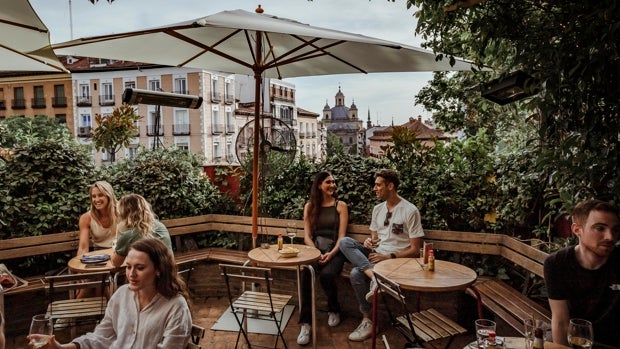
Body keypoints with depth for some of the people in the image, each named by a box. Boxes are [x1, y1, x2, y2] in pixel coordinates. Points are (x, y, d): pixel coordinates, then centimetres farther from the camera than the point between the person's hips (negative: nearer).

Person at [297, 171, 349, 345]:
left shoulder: (341, 205, 4)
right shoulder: (310, 206, 10)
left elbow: (342, 236, -3)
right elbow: (307, 236, 5)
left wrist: (331, 254, -20)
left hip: (335, 251, -1)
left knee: (326, 275, -32)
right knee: (306, 274, -31)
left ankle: (334, 310, 1)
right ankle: (305, 323, -23)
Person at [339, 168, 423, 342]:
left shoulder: (410, 211, -9)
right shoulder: (378, 209, 12)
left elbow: (415, 250, -10)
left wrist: (389, 257, -19)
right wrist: (369, 242, -4)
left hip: (396, 260, -7)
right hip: (375, 255, 7)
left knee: (356, 273, -30)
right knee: (345, 242, -19)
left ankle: (367, 320, -13)